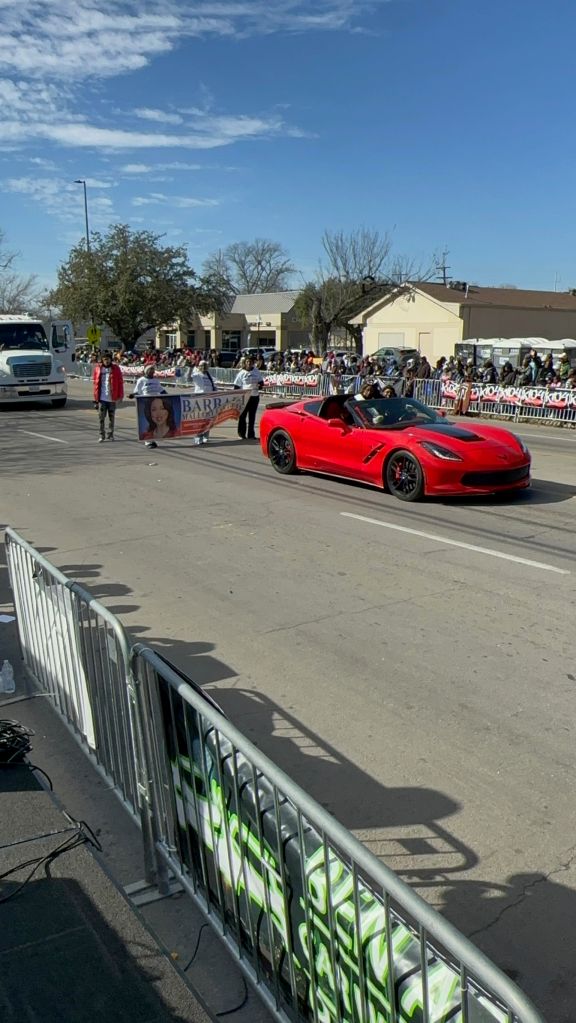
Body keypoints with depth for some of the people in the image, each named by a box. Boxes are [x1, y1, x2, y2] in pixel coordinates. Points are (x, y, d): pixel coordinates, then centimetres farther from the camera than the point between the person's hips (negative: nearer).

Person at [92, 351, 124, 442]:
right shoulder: (98, 368, 4)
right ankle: (102, 435, 5)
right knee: (101, 417, -1)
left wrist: (120, 395, -4)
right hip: (101, 398, 0)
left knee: (111, 417, 9)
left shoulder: (115, 368, 1)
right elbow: (95, 382, 6)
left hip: (112, 398, 0)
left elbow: (120, 382, 1)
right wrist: (96, 397, 2)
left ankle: (110, 434, 19)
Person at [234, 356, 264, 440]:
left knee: (252, 416, 7)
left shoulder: (257, 372, 6)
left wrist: (260, 385, -7)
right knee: (242, 415, 2)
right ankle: (242, 434, 13)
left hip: (255, 396, 3)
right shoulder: (242, 373, -2)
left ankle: (251, 434, 13)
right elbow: (237, 386, -1)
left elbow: (261, 382, 16)